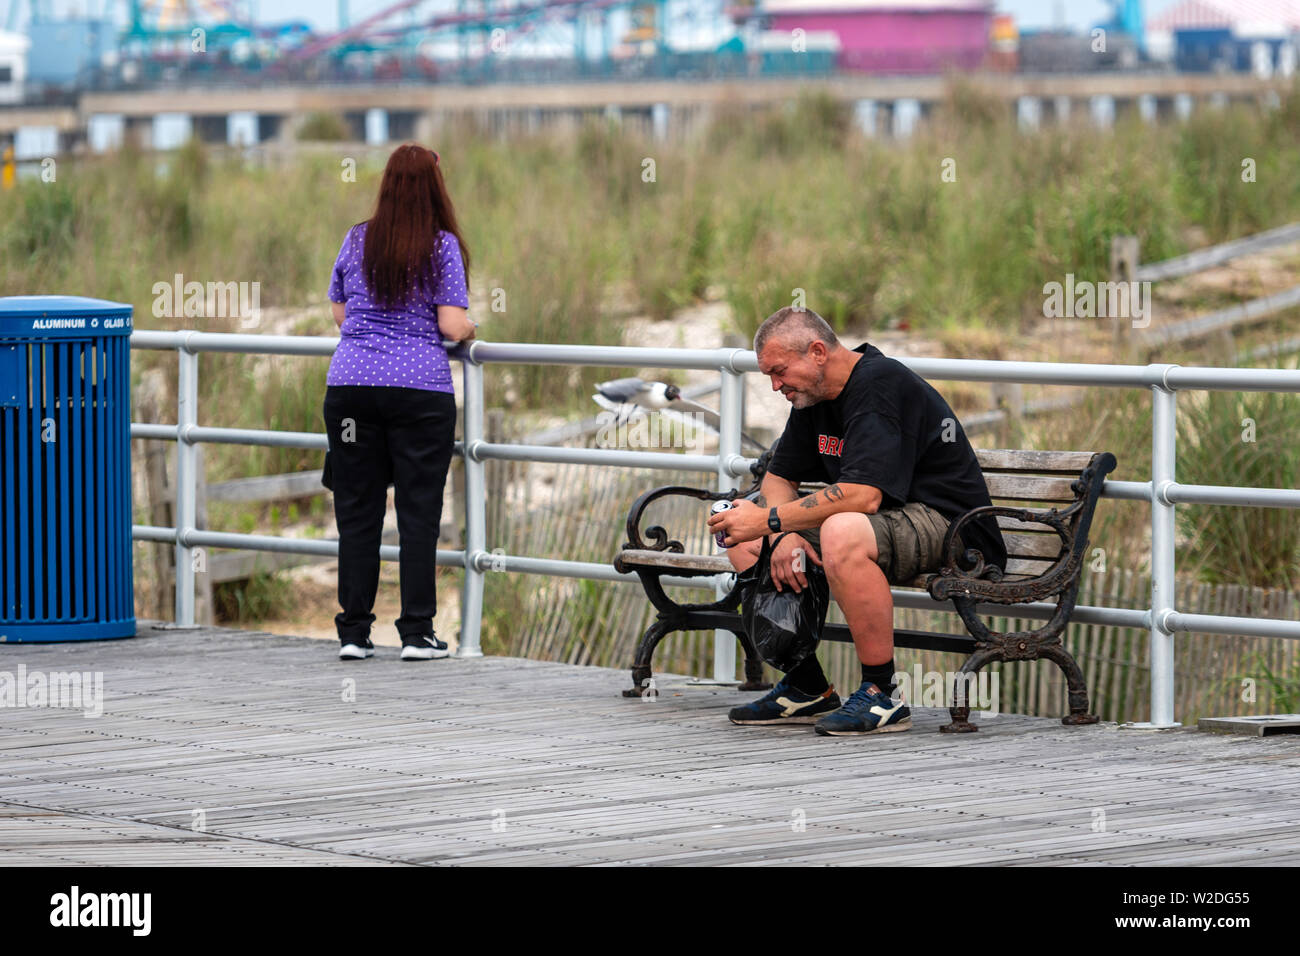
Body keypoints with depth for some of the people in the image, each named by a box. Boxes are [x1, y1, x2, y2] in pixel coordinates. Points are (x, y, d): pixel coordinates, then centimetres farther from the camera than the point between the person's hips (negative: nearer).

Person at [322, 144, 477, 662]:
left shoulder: (357, 240, 7)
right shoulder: (442, 246, -3)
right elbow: (453, 325, -8)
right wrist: (469, 328, 14)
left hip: (350, 386, 3)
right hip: (419, 387, -3)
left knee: (357, 512, 6)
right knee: (418, 512, 2)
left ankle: (353, 633, 7)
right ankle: (416, 633, 0)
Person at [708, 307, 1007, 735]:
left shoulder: (881, 385, -21)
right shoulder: (812, 395, 8)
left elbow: (863, 495, -31)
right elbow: (778, 478, 14)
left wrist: (770, 520, -27)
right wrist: (784, 535, -8)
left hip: (950, 527, -10)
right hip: (883, 521, 10)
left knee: (842, 533, -40)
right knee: (746, 542, 5)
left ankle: (881, 696, -28)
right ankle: (807, 688, 9)